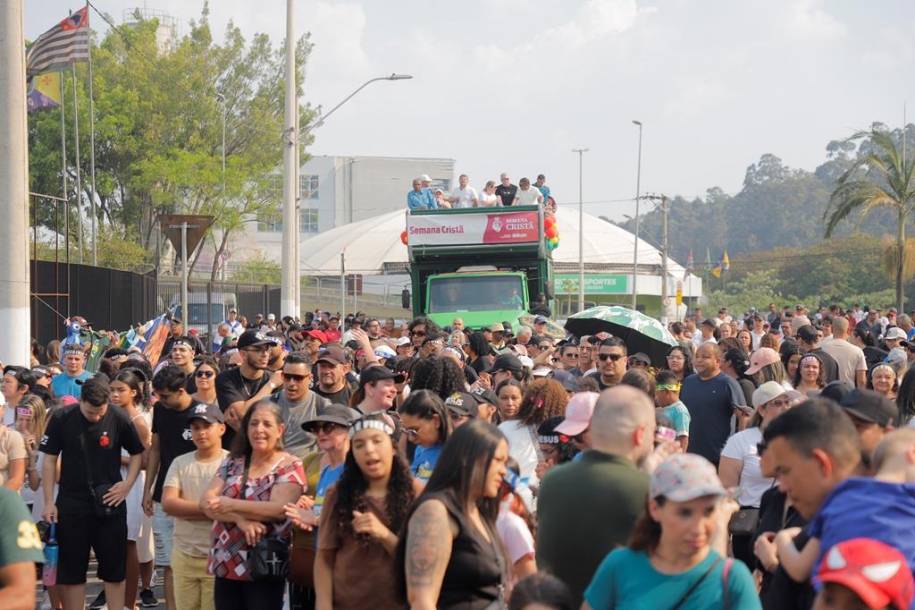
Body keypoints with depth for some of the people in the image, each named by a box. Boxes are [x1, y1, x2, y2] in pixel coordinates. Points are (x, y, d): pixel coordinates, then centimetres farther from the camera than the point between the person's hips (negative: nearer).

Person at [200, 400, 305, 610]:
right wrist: (240, 519, -20)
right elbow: (206, 502, -2)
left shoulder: (289, 467, -3)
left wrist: (231, 505, -15)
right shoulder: (232, 463, 11)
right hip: (226, 565, 5)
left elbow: (279, 509, -19)